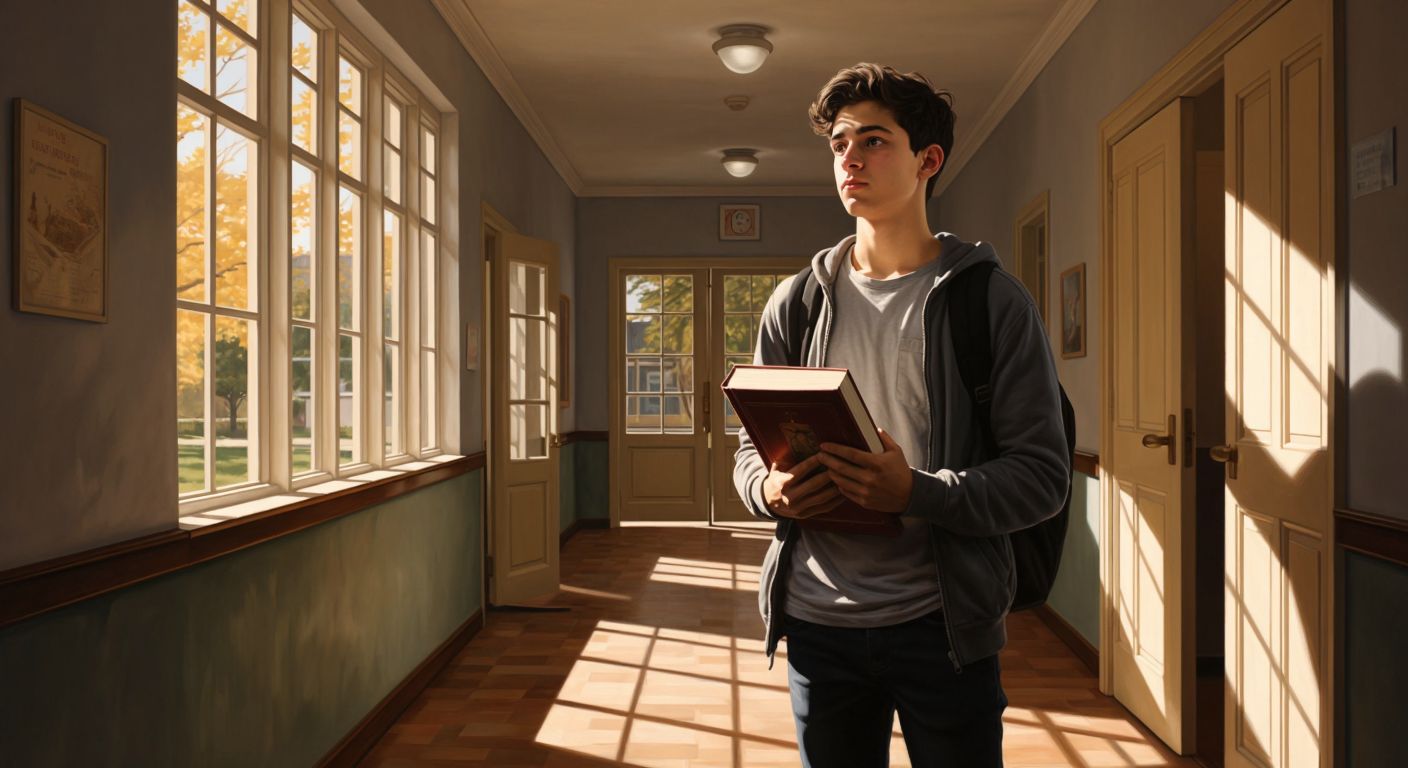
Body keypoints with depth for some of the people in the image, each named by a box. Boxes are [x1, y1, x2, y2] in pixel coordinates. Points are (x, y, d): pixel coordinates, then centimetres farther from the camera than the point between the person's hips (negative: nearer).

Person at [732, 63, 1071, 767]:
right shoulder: (795, 303, 7)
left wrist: (918, 492, -24)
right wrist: (770, 489, -11)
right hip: (818, 622, 3)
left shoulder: (991, 300, -4)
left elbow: (1042, 474, -9)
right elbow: (752, 448, 12)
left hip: (942, 623, -3)